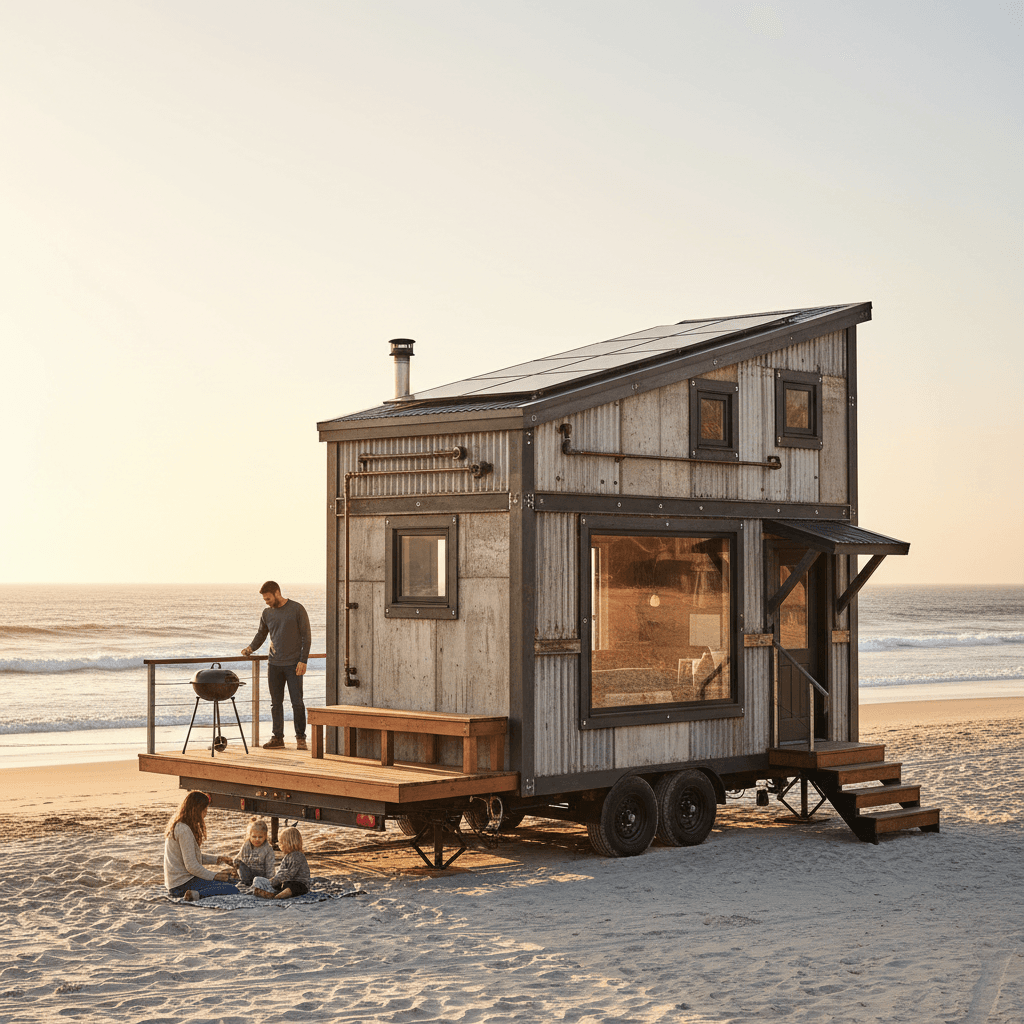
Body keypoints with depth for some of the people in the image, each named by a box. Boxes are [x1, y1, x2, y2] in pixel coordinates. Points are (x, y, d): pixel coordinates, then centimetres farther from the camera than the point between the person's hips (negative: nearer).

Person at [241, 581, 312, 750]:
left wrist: (303, 660, -12)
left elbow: (306, 636, -4)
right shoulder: (267, 613, 10)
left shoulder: (297, 609, -4)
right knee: (276, 702, 6)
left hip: (293, 665, -4)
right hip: (274, 664, 5)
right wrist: (251, 648, 2)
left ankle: (301, 738, 3)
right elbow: (261, 634, 22)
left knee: (297, 702, -5)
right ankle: (277, 737, 12)